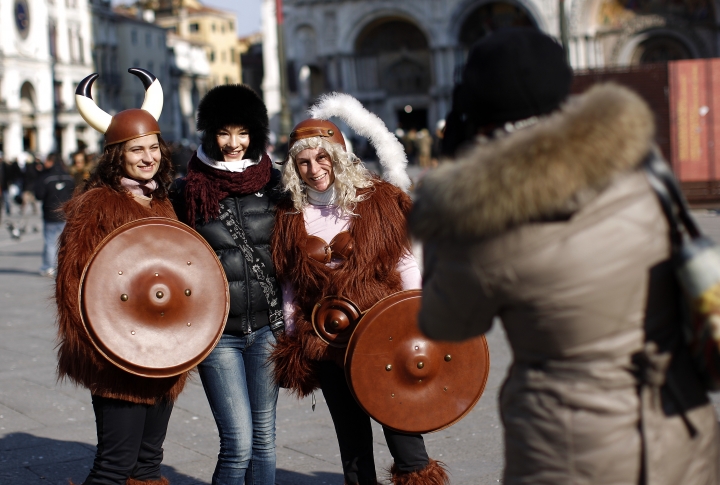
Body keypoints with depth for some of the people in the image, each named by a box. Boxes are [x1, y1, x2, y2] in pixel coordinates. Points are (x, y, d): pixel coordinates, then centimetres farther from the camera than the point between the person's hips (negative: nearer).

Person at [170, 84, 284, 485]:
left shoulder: (274, 184, 4)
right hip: (217, 333, -2)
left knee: (263, 437, 9)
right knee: (238, 443, -7)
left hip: (267, 327, 2)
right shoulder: (188, 191, -1)